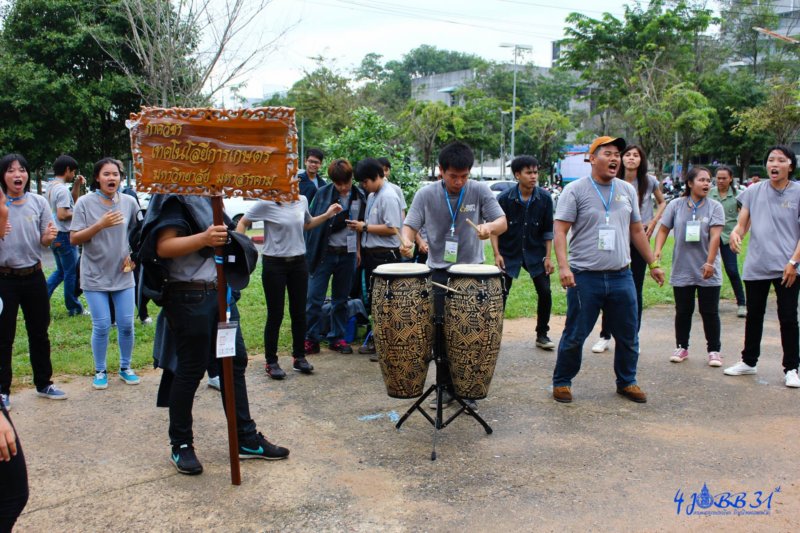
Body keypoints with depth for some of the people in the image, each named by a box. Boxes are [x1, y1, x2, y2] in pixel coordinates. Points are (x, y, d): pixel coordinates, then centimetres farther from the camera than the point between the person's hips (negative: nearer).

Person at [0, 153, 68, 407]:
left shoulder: (39, 202, 0)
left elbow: (44, 242, 5)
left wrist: (48, 237, -18)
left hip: (34, 276, 3)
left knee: (39, 333, 14)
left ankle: (43, 383, 27)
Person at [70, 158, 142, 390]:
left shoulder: (129, 202, -2)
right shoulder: (85, 203, -8)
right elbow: (74, 239, -10)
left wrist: (134, 255, -1)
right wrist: (100, 225, -22)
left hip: (123, 275, 2)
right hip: (95, 275, -2)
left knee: (126, 324, 5)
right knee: (102, 326, -2)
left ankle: (125, 367, 25)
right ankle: (100, 371, 18)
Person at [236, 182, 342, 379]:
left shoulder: (302, 200, 2)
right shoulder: (266, 203, -12)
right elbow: (243, 223, -3)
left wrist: (327, 215, 9)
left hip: (298, 262, 5)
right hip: (274, 264, -5)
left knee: (299, 312, 10)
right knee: (275, 315, 2)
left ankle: (299, 357, 26)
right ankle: (271, 362, 16)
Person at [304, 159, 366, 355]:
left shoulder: (359, 197, 5)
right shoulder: (322, 194, -4)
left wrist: (358, 250, 10)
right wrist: (310, 251, -8)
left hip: (347, 254, 3)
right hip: (324, 252, -3)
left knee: (341, 299, 11)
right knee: (314, 298, -3)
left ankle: (337, 338, 21)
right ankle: (310, 339, 7)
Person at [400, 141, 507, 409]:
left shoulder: (479, 190, -7)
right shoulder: (426, 195, -4)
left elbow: (502, 222, -9)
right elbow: (410, 225, -3)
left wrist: (489, 226, -32)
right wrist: (407, 240, -27)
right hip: (439, 271, 1)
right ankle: (447, 387, 19)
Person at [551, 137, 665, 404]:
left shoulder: (627, 190, 12)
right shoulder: (575, 190, -5)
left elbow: (637, 231, 19)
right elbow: (560, 231, -10)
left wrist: (653, 264, 17)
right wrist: (563, 266, -21)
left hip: (621, 277, 5)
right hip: (585, 277, -5)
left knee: (628, 335, 12)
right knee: (575, 336, 4)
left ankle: (627, 382, 30)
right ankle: (562, 382, 20)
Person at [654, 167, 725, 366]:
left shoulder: (715, 207, -2)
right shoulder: (676, 205, 2)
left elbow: (715, 236, -11)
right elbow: (664, 230, 6)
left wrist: (709, 263, -20)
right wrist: (657, 250, -10)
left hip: (708, 272, -1)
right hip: (682, 270, 1)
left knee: (710, 313, 4)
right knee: (683, 311, 11)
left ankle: (714, 350, 17)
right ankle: (681, 347, 25)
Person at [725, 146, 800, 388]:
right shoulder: (754, 192, 4)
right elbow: (743, 224, 4)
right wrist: (735, 233, -19)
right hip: (756, 266, 3)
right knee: (753, 316, 15)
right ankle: (749, 361, 29)